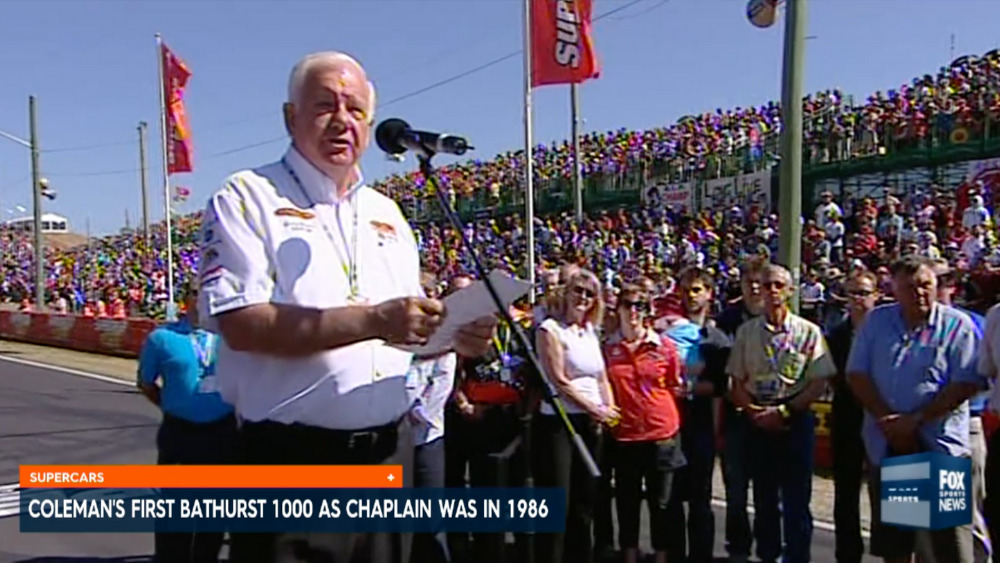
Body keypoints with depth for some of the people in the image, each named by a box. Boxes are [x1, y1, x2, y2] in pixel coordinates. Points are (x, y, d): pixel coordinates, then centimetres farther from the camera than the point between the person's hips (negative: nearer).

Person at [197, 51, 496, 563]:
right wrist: (373, 320, -25)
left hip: (390, 450, 6)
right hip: (293, 458, -6)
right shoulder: (249, 198, -5)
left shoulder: (387, 214, 14)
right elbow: (242, 325, -19)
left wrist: (451, 336, -5)